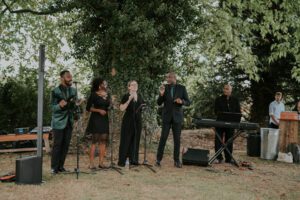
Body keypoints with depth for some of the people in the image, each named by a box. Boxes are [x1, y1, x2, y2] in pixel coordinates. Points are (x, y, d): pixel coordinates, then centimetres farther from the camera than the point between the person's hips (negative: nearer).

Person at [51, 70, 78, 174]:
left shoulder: (73, 90, 8)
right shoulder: (55, 91, -7)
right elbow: (53, 108, -9)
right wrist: (60, 106, -30)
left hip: (69, 121, 5)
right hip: (59, 122, -5)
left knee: (66, 145, 7)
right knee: (57, 145, -1)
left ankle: (61, 166, 17)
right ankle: (54, 167, 8)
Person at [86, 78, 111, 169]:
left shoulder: (107, 95, 13)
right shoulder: (94, 95, -5)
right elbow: (88, 108, -6)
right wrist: (99, 110, -16)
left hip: (105, 119, 6)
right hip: (96, 120, -6)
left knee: (103, 141, 4)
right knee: (94, 141, -7)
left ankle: (101, 162, 9)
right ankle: (91, 163, -5)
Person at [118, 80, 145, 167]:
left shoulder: (139, 96, 11)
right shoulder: (126, 96, -5)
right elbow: (122, 108, -14)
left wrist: (144, 106, 3)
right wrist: (129, 100, -22)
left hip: (137, 120, 6)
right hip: (128, 120, -5)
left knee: (135, 140, 7)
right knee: (126, 140, -4)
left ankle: (133, 159, 14)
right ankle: (122, 160, 1)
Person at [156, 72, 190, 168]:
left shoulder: (182, 88, 0)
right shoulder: (164, 87, 2)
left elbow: (188, 102, 0)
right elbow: (159, 103, 0)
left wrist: (181, 101, -21)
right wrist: (161, 94, -18)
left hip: (177, 116, 0)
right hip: (166, 116, 0)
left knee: (177, 139, 3)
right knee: (163, 138, -3)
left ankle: (176, 160, 11)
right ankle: (158, 159, 4)